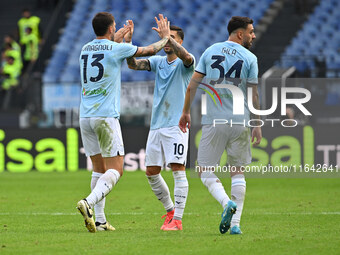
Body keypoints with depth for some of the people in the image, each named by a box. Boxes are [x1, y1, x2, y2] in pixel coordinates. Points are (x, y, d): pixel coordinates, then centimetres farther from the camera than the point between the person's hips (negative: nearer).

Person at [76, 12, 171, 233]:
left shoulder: (86, 49, 12)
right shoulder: (117, 49, -5)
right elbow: (151, 50, 7)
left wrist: (117, 41, 44)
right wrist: (165, 37, 25)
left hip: (85, 115, 6)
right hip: (106, 116, -6)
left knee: (99, 168, 13)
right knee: (115, 169, -4)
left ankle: (99, 219, 8)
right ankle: (89, 202, -27)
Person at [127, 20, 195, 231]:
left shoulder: (184, 64, -4)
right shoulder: (158, 62, 13)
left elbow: (187, 57, -28)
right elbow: (133, 64, 2)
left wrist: (168, 36, -30)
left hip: (176, 125, -7)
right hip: (156, 125, 7)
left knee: (178, 170, -12)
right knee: (152, 172, 8)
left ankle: (177, 220, -13)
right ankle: (170, 211, 24)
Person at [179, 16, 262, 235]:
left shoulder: (211, 51, 6)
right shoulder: (250, 58, 0)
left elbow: (193, 85, 5)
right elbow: (254, 95, 0)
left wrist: (186, 112, 16)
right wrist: (257, 125, 8)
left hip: (213, 120, 0)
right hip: (240, 122, 0)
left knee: (206, 171, 5)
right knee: (238, 172, 12)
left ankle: (226, 202, -23)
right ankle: (235, 223, 5)